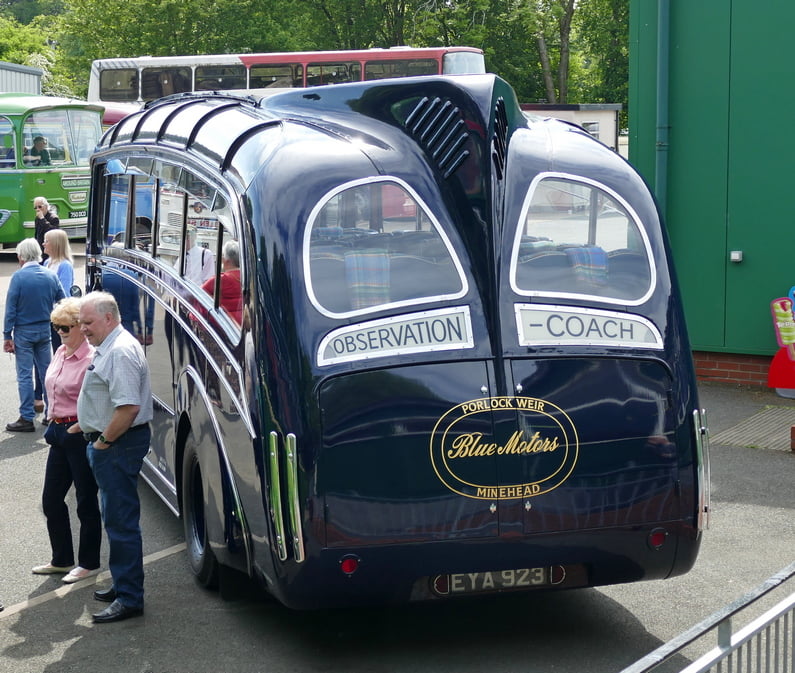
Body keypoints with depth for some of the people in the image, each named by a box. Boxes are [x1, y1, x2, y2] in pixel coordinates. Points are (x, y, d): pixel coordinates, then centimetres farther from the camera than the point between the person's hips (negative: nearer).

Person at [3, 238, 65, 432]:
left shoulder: (18, 276, -13)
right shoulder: (51, 276, 0)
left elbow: (11, 308, -13)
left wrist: (7, 336, -8)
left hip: (24, 331, -4)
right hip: (45, 330, 4)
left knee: (25, 375, 0)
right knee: (47, 371, 13)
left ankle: (27, 418, 1)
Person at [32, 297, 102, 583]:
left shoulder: (91, 359, -17)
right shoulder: (60, 353, 10)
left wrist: (80, 426, -18)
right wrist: (54, 424, 18)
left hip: (81, 436, -9)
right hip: (59, 433, 9)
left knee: (86, 501, 4)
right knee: (51, 499, 14)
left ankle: (89, 563, 18)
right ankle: (62, 560, 28)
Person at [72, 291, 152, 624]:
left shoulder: (121, 351, -19)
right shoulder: (107, 348, 15)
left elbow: (128, 407, -27)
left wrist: (104, 440, -19)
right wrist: (86, 426, 19)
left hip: (119, 445, -11)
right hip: (107, 442, 11)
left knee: (121, 521, -7)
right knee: (117, 518, 18)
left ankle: (129, 599, -3)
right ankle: (123, 586, 29)